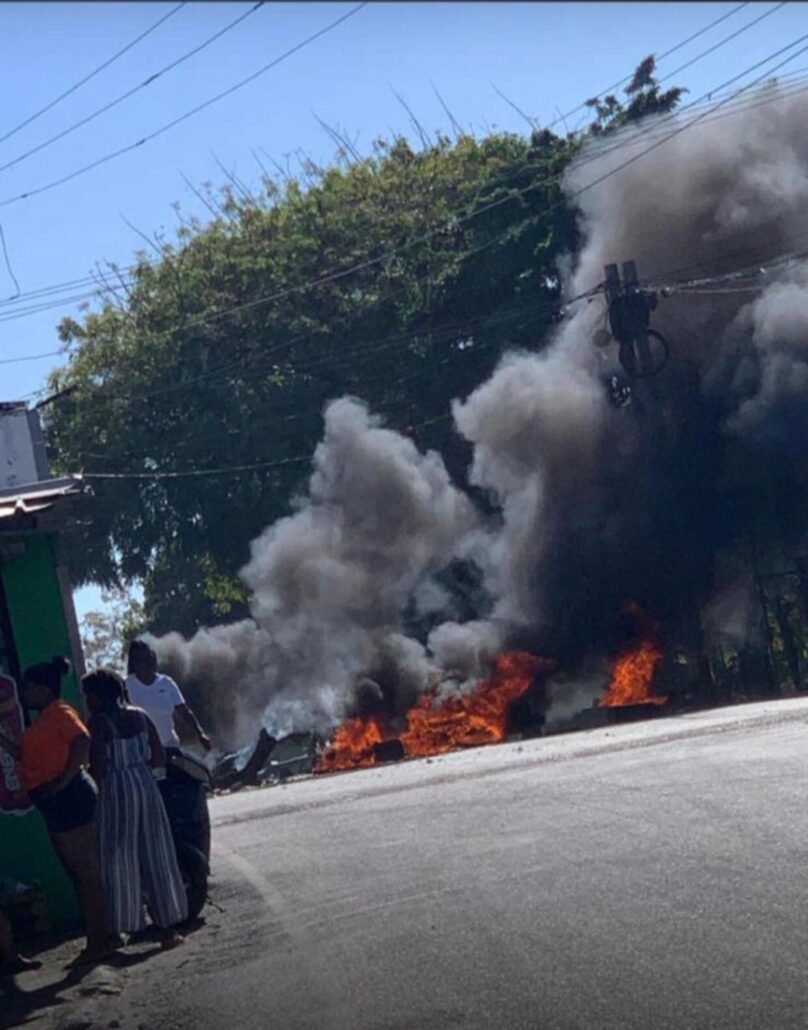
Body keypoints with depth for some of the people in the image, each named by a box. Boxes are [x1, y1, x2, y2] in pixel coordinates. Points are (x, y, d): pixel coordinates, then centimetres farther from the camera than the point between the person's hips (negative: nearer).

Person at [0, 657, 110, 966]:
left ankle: (97, 943, -4)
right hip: (57, 805, 10)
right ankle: (97, 939, 17)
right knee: (78, 872, 12)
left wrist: (64, 779, -25)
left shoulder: (59, 712, -10)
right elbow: (26, 756, 24)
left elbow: (82, 741, -25)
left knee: (86, 872, -7)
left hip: (68, 799, -10)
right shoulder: (43, 719, 20)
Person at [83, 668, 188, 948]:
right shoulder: (139, 716, 6)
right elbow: (159, 758, 7)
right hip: (145, 785, 5)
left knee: (119, 860, 3)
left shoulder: (99, 722, -11)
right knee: (156, 857, 10)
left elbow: (99, 769, -17)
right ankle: (169, 926, 13)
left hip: (116, 791, -5)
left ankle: (118, 929, 7)